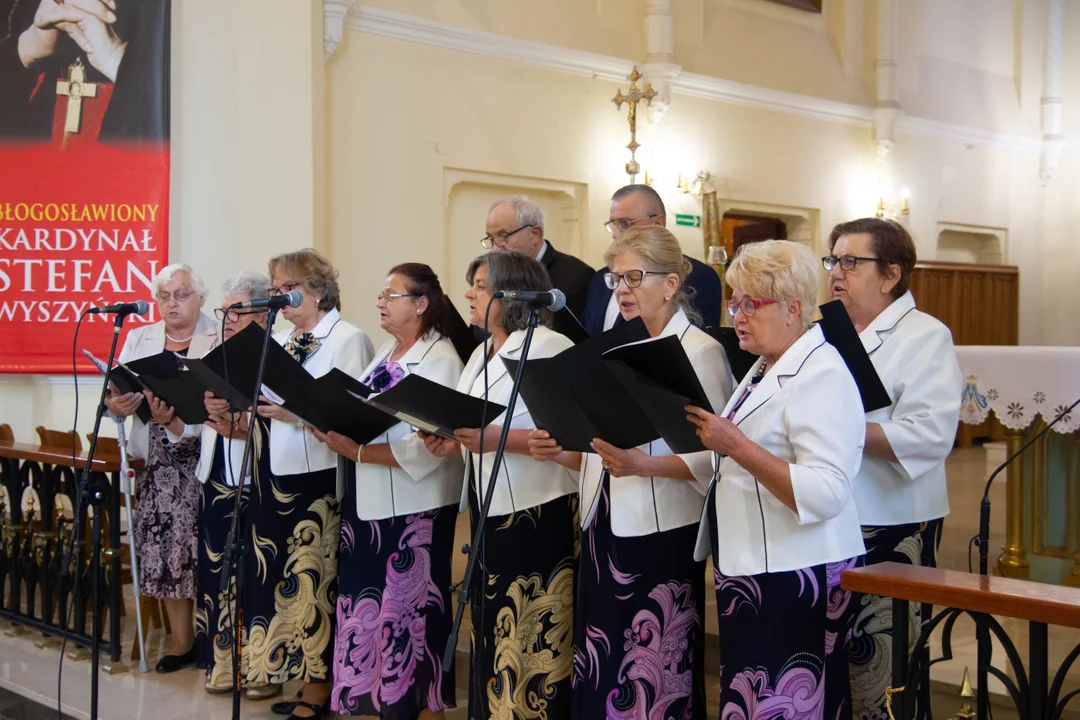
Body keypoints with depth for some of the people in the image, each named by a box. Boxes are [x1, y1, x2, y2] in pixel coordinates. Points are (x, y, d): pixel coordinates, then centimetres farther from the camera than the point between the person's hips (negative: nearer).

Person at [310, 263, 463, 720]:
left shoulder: (440, 360, -11)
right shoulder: (385, 354, 15)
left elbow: (427, 445, -21)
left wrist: (357, 451, -23)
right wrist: (333, 430, -4)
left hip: (413, 508, -8)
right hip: (368, 502, 8)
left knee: (411, 607, 0)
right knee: (370, 601, 11)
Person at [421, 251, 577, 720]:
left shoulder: (550, 347, -11)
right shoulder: (481, 354, 17)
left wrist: (497, 438, -25)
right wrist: (451, 445, 2)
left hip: (538, 517, -8)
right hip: (490, 515, 9)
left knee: (534, 642, -3)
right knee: (494, 636, 14)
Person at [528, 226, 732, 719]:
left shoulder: (700, 351, -7)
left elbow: (716, 456, -14)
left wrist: (643, 465, -27)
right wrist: (562, 452, 2)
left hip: (661, 536, -7)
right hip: (605, 529, 7)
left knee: (655, 679, -2)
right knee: (598, 673, 10)